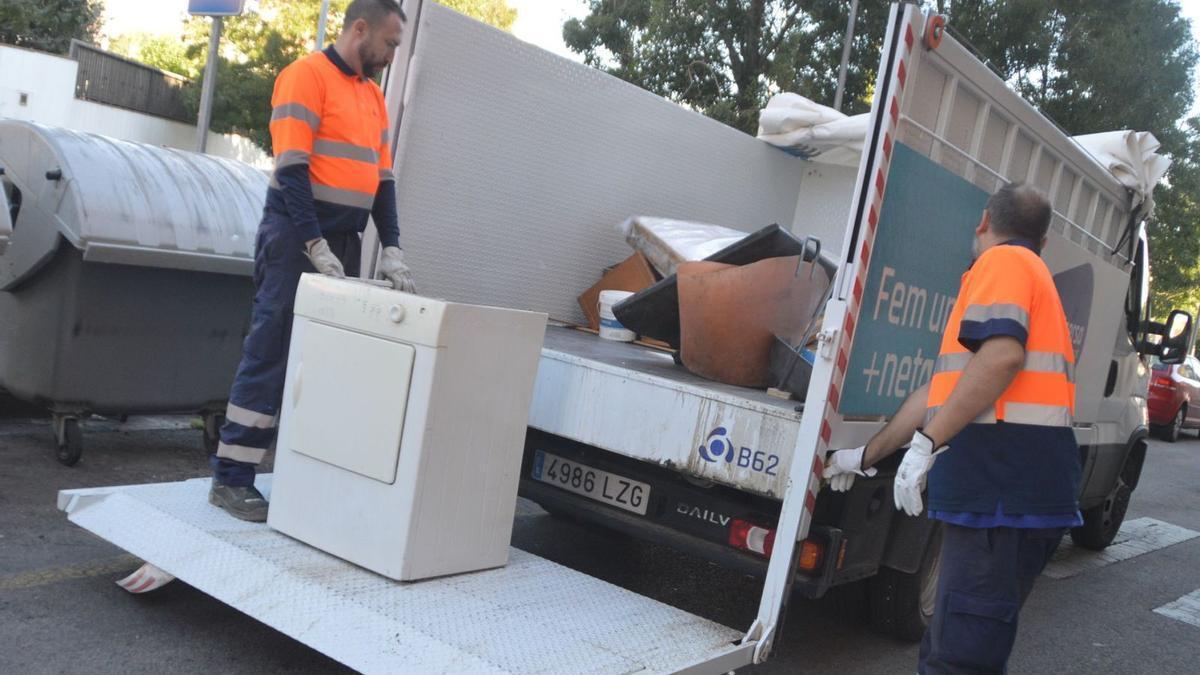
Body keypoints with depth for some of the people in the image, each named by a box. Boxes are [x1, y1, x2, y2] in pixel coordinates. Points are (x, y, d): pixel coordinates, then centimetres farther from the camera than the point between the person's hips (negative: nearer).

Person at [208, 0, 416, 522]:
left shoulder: (373, 95, 17)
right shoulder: (307, 75, -7)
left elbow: (382, 177, 16)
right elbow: (291, 168, -15)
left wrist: (392, 251, 6)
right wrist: (317, 248, -20)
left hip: (344, 242, 8)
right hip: (298, 239, -7)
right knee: (270, 357, -6)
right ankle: (231, 479, 1)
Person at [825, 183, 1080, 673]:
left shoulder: (1001, 261, 0)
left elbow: (1002, 355, -21)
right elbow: (942, 388, 29)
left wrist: (927, 442, -21)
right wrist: (867, 456, 31)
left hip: (1004, 489, -10)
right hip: (1011, 490, 10)